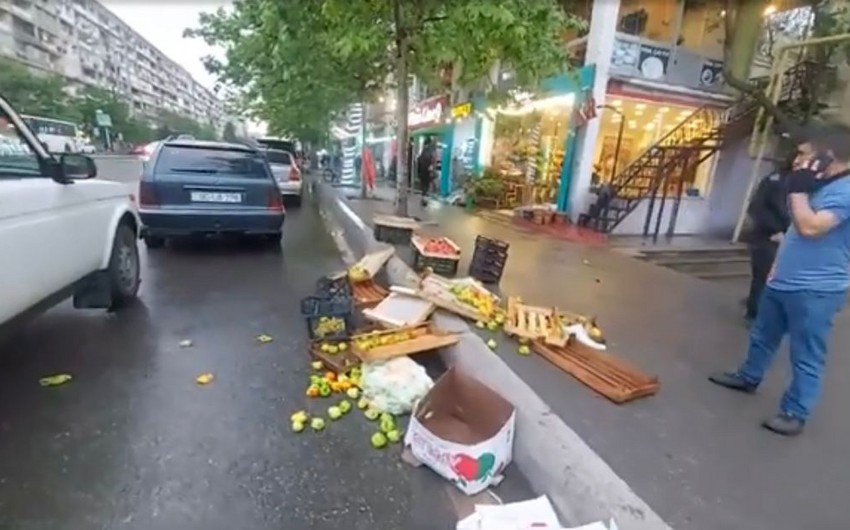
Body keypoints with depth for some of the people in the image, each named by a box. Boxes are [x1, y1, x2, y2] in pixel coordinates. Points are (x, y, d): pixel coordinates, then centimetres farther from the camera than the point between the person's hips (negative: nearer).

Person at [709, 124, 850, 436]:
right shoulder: (823, 186, 13)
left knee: (806, 356, 3)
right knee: (762, 336, 22)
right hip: (783, 282, 10)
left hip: (816, 290, -10)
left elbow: (810, 227, -28)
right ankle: (748, 377, 40)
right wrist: (779, 266, 22)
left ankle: (795, 413, 14)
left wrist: (798, 189, -18)